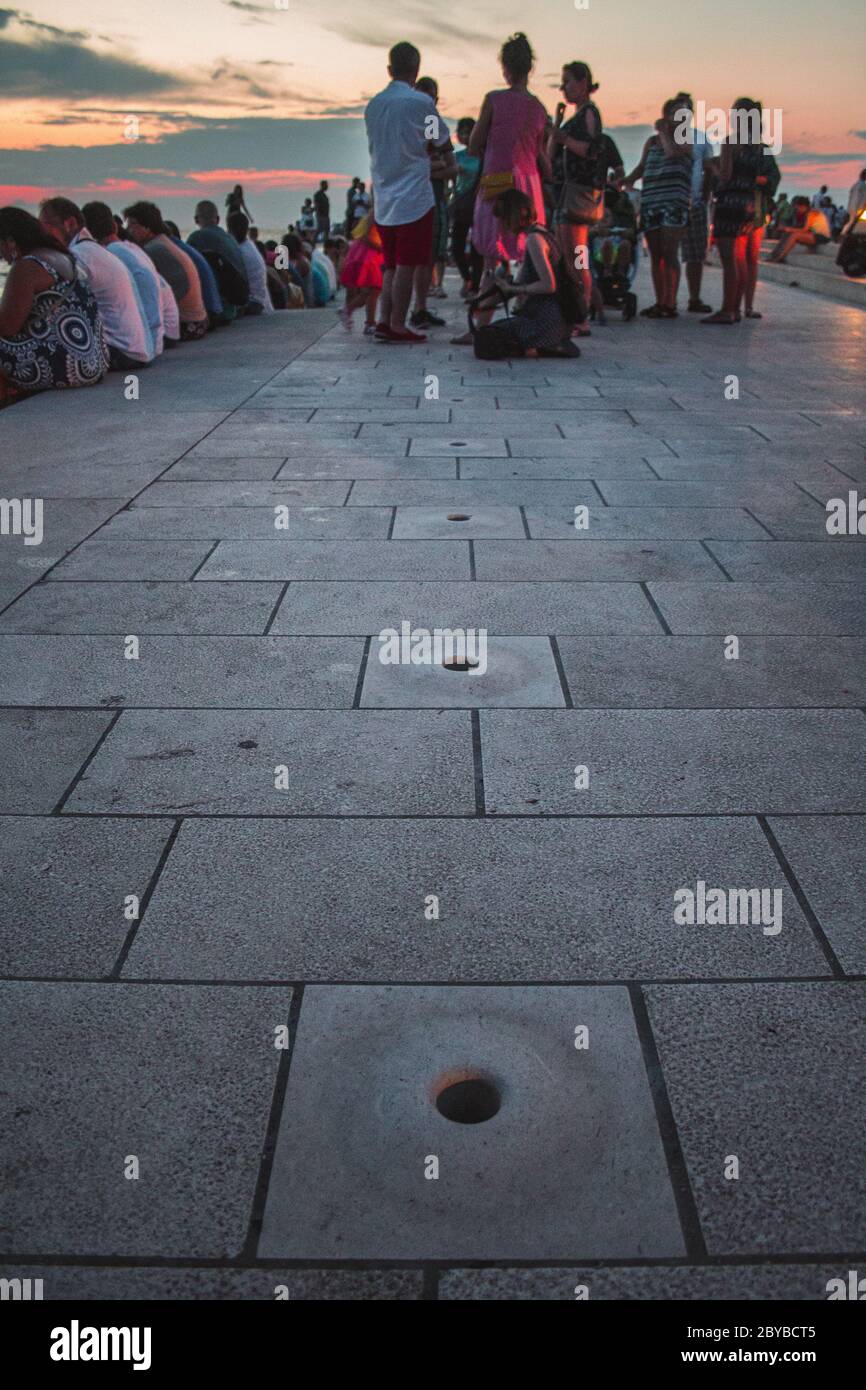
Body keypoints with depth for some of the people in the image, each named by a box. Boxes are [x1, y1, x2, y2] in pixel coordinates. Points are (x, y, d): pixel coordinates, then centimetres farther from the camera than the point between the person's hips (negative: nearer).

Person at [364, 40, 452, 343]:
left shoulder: (373, 104, 11)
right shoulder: (420, 102, -7)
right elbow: (444, 144, 2)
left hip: (383, 198, 6)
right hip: (413, 195, -6)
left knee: (392, 264, 12)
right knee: (406, 264, -3)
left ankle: (384, 321, 5)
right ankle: (397, 325, -3)